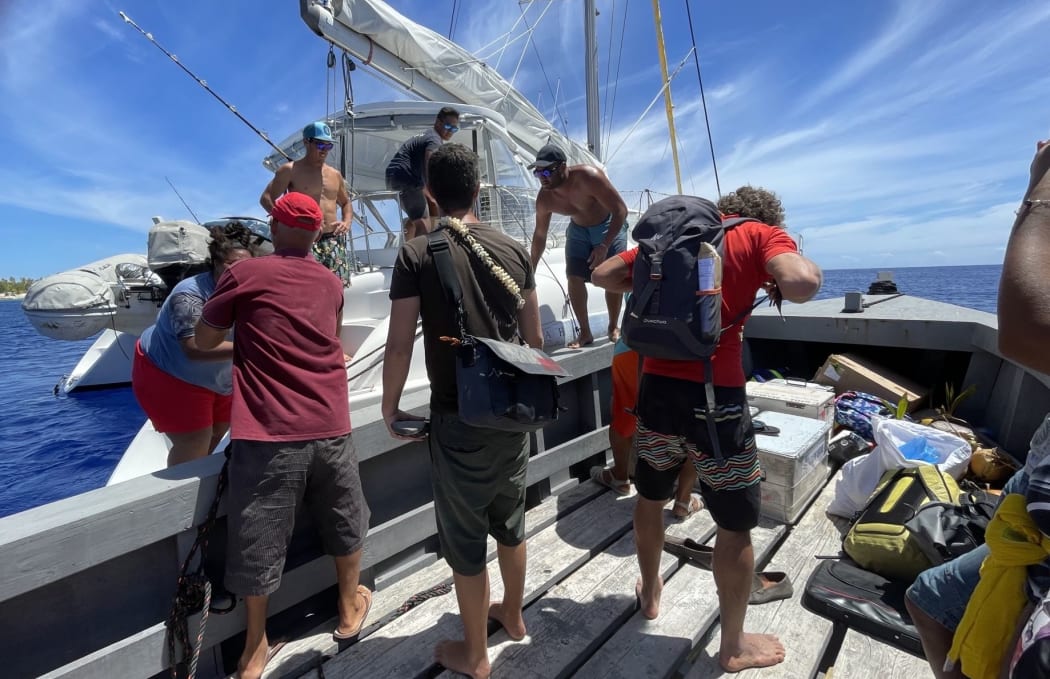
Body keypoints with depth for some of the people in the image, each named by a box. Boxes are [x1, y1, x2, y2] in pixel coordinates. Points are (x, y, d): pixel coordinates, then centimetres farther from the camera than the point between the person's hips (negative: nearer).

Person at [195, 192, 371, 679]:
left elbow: (204, 341, 6)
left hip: (267, 434, -2)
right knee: (344, 523, 21)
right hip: (330, 428, 3)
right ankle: (350, 609, 41)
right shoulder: (330, 283, 9)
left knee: (258, 541, 13)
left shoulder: (244, 274, -1)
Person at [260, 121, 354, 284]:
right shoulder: (290, 170, 3)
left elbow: (346, 203, 29)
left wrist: (347, 222, 7)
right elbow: (266, 198, -2)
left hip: (334, 241, 5)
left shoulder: (335, 174, 19)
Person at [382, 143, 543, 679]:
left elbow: (399, 345, -12)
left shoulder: (417, 253, -10)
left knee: (464, 538, 14)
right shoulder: (514, 249, 2)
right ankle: (512, 615, 47)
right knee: (510, 522, 24)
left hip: (459, 419, -4)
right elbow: (534, 338, 6)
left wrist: (390, 406, 4)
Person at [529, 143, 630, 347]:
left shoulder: (588, 177, -34)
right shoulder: (544, 199, -19)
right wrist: (531, 269, 0)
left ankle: (614, 327, 13)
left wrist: (604, 246, -39)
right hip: (579, 230, 4)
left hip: (609, 226, -3)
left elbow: (621, 210, -31)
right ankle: (585, 332, 3)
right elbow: (540, 235, -4)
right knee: (574, 278, -8)